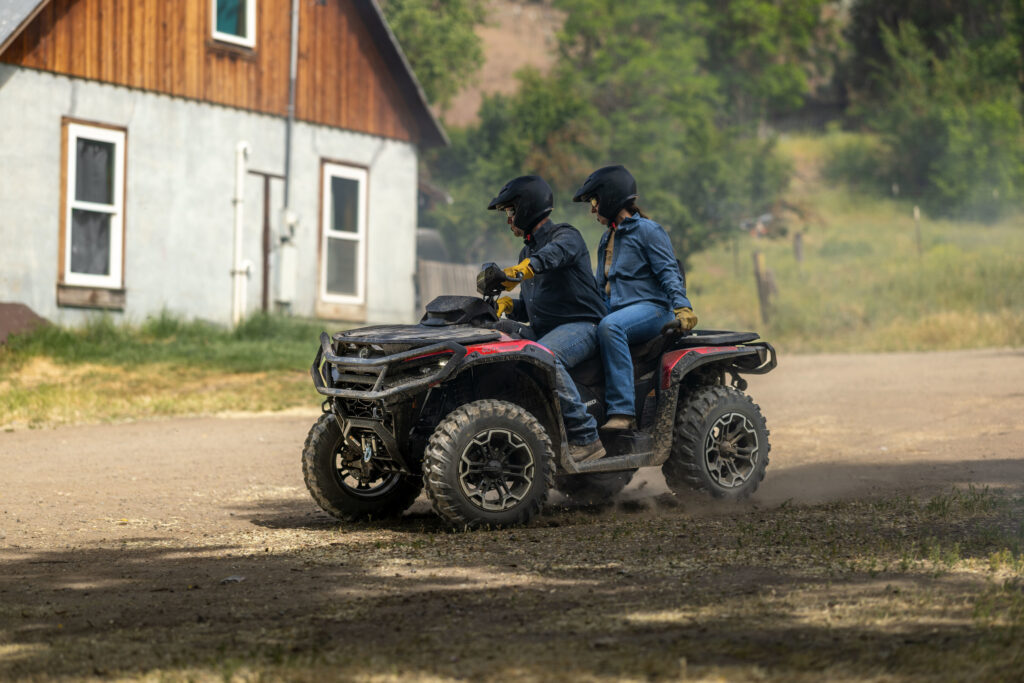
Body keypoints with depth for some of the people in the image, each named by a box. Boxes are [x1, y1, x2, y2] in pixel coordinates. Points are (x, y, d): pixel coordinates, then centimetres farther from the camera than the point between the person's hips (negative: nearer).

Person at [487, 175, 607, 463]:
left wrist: (519, 270, -50)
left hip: (581, 326, -9)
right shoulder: (527, 252, 24)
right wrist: (508, 305, 3)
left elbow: (554, 254, -31)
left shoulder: (566, 236, -3)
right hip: (545, 332, 9)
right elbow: (528, 308, 27)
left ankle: (586, 438, -34)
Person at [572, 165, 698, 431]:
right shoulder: (607, 239, 26)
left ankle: (622, 412, -44)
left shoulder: (647, 230, 0)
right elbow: (600, 285, 31)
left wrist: (682, 306, -25)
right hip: (617, 309, 8)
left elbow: (669, 273, -10)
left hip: (651, 307, -8)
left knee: (610, 327, -38)